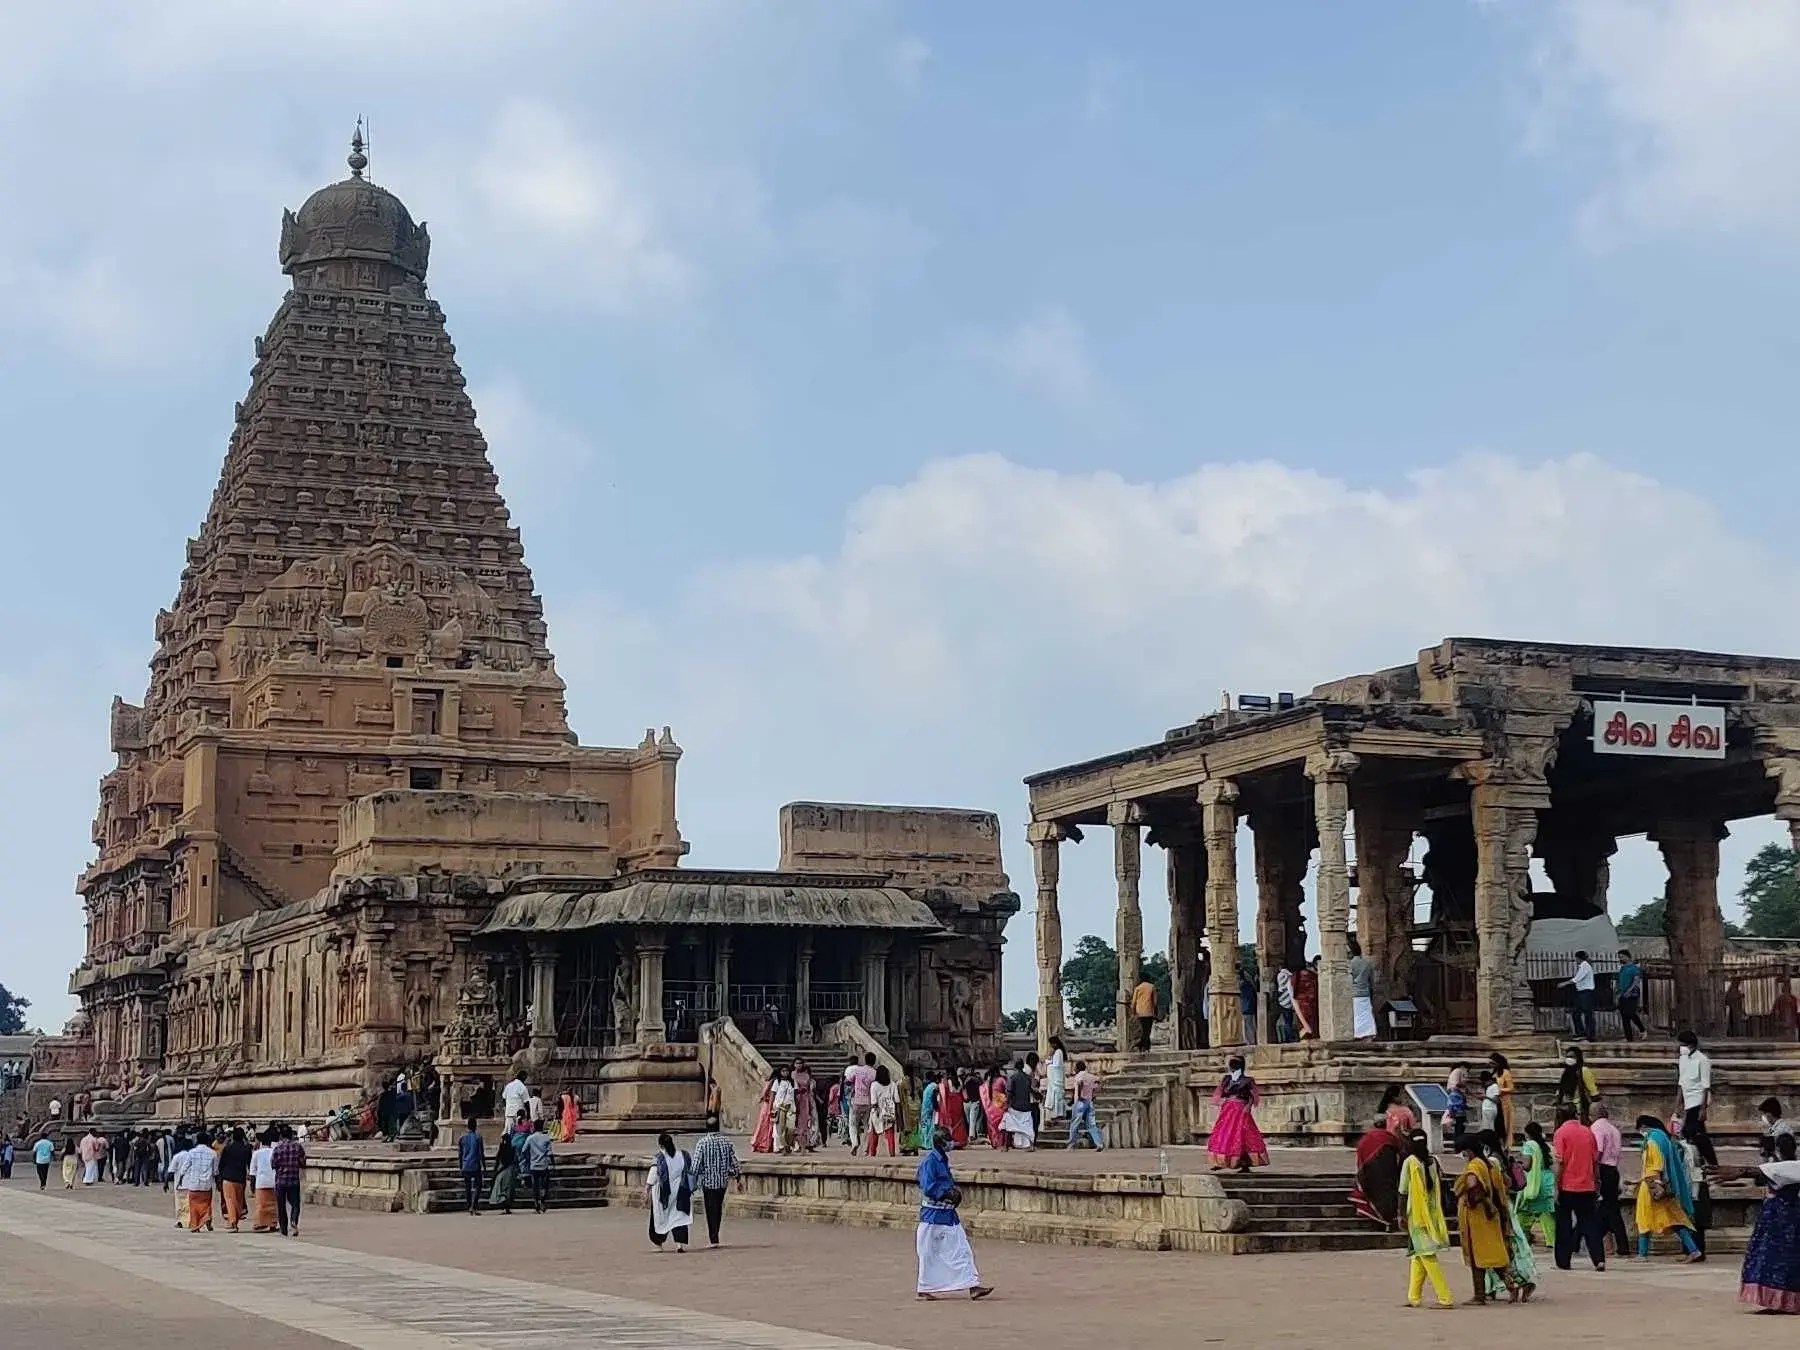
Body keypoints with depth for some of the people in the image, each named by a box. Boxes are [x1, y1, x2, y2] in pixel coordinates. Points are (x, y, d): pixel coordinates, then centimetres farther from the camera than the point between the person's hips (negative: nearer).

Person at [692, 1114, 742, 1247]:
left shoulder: (702, 1142, -11)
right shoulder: (726, 1141, 1)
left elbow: (696, 1163, -12)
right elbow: (734, 1160, 4)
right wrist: (739, 1178, 12)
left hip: (708, 1181, -4)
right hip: (723, 1181, 4)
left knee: (711, 1211, 1)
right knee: (718, 1209, 14)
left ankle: (713, 1240, 0)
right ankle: (714, 1237, 22)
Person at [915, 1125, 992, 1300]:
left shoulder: (943, 1160, 13)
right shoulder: (929, 1160, -16)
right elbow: (928, 1188, -22)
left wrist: (953, 1192, 5)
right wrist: (949, 1193, -17)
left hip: (948, 1213, 9)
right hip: (933, 1215, -9)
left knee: (961, 1250, 5)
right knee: (930, 1253, 1)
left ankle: (972, 1286, 5)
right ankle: (924, 1289, 11)